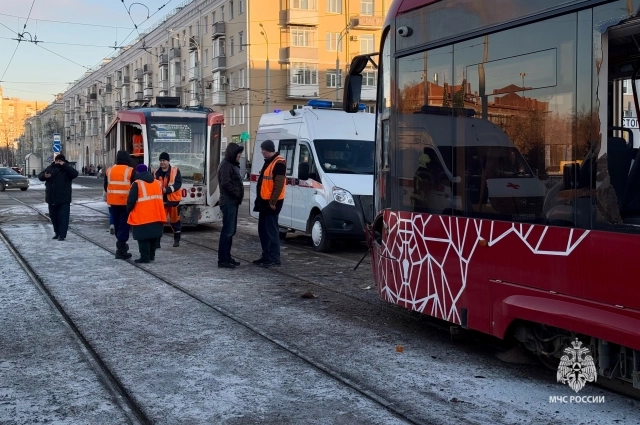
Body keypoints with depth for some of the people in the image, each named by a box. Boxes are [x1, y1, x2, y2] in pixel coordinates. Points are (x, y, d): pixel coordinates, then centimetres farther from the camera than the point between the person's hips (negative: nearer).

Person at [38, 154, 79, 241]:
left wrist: (64, 165, -23)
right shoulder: (50, 168, 9)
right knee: (53, 217, 14)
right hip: (51, 198, 5)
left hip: (63, 199, -5)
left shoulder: (66, 169, -3)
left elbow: (75, 174, -22)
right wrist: (44, 176, -12)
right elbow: (40, 176, 13)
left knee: (63, 217, -6)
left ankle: (62, 235, -4)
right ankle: (57, 233, 26)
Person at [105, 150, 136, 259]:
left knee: (117, 224, 16)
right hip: (126, 202, -4)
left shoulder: (109, 170, 6)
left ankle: (121, 245, 26)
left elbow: (106, 187, 14)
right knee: (124, 225, 0)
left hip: (113, 202, 4)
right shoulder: (131, 171, -9)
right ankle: (121, 250, -5)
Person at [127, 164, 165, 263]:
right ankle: (151, 256, 23)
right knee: (153, 237, 16)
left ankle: (145, 257, -3)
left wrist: (129, 210, 6)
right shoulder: (157, 183, 12)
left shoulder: (137, 184, -9)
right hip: (156, 216, 6)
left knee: (143, 238, -2)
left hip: (142, 217, -6)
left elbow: (131, 200, -10)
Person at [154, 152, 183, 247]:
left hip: (173, 199, -2)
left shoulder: (175, 171, -4)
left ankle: (176, 239, 23)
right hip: (160, 200, 2)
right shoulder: (157, 172, 5)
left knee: (174, 219, 10)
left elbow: (178, 184, -12)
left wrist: (167, 189, -24)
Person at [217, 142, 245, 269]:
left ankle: (227, 257, 21)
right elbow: (226, 184, -21)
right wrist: (237, 193, -14)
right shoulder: (226, 165, -13)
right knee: (227, 231, -10)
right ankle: (222, 260, -8)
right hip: (228, 202, -11)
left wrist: (238, 195, 9)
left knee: (231, 230, 14)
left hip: (232, 202, 11)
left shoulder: (232, 165, 19)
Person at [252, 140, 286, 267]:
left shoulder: (279, 163, -14)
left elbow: (279, 184, -21)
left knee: (271, 230, -8)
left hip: (271, 203, -10)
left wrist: (273, 201, -23)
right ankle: (266, 255, 22)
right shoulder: (269, 162, 18)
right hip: (264, 201, 10)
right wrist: (259, 199, 18)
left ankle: (274, 258, -4)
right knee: (263, 229, 14)